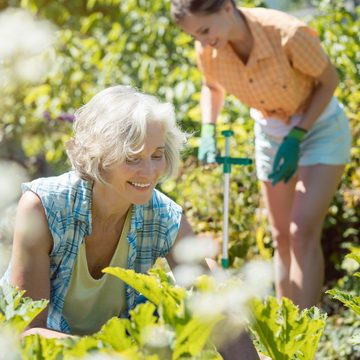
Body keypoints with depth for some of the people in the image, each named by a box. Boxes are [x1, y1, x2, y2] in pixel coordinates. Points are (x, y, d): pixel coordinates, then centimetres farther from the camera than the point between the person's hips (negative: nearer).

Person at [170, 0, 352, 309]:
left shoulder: (288, 34, -34)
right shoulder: (208, 51, -19)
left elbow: (329, 79, -17)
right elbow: (212, 87, 5)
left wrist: (297, 137, -22)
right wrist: (208, 131, -12)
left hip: (319, 126, -5)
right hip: (271, 131, 5)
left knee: (303, 233, -17)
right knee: (282, 237, 9)